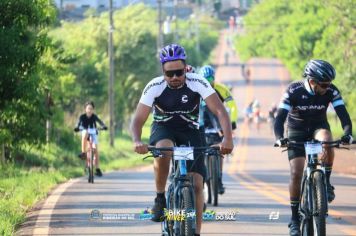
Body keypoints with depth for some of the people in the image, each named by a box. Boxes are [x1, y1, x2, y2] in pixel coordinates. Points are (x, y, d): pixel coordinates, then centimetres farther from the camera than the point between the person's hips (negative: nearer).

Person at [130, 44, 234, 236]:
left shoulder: (197, 83, -22)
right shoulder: (154, 87, -21)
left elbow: (219, 110, -27)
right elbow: (138, 119, -24)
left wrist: (228, 138, -44)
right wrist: (137, 142, -46)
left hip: (189, 131, 1)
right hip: (163, 129, -1)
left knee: (197, 184, -12)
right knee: (163, 150, -38)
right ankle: (160, 199, -19)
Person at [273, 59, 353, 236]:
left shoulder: (331, 91, -20)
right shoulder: (294, 91, -25)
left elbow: (343, 115, -25)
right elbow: (280, 117, -28)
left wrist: (348, 133, -45)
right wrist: (279, 138, -46)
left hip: (318, 127, 1)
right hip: (297, 131, -1)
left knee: (326, 140, -36)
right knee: (296, 173, -12)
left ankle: (326, 183, -18)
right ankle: (295, 218, 0)